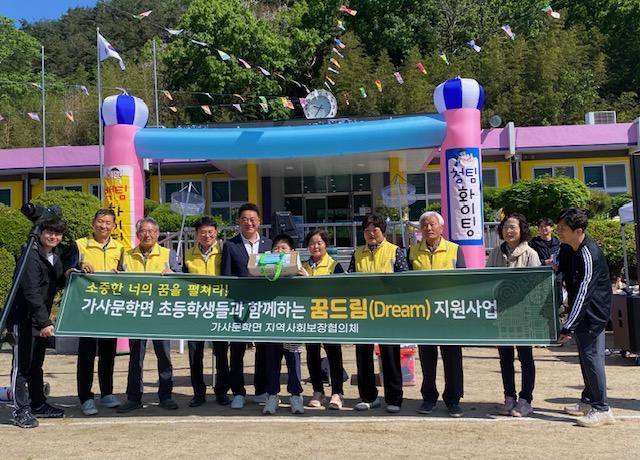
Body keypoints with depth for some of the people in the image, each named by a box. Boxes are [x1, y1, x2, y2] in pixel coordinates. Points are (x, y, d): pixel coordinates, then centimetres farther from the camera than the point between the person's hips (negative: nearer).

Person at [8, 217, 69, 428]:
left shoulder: (55, 258, 11)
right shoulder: (31, 256, -16)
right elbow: (31, 292, -24)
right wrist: (45, 322, -29)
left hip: (41, 319, 8)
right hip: (23, 317, -8)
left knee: (37, 363, 16)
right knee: (22, 365, -1)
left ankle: (38, 404, 26)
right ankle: (21, 410, 6)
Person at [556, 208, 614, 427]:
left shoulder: (589, 255, -26)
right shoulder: (566, 247, 1)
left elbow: (583, 294, -28)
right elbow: (560, 267, 23)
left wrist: (567, 327, -28)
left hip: (593, 312, -9)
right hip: (581, 311, 9)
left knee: (591, 356, -8)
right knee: (584, 355, 17)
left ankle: (602, 409, 0)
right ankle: (588, 400, 30)